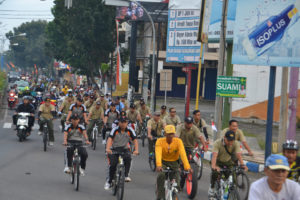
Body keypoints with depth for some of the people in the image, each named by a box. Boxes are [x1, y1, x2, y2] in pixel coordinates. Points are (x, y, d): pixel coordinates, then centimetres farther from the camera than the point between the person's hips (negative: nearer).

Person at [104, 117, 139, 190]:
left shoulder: (130, 130, -8)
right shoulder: (115, 130, -13)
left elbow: (135, 140, -14)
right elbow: (110, 138, -26)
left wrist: (136, 150, -31)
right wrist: (108, 148, -44)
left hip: (124, 149, 1)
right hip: (114, 149, -1)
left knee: (128, 158, -31)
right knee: (113, 165, -13)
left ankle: (126, 175, -22)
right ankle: (109, 181, 4)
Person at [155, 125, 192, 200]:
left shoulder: (178, 141, -17)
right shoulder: (160, 141, -18)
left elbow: (183, 154, -29)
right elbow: (158, 153, -33)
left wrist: (187, 167, -42)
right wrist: (158, 165, -51)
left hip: (174, 163, 1)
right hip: (163, 162, -1)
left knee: (175, 182, -9)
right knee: (161, 176, -30)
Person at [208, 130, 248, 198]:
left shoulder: (235, 143, -20)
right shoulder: (217, 143, -28)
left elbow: (239, 154, -32)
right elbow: (214, 155, -40)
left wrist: (242, 164, -50)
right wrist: (213, 166, -57)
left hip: (228, 161, 2)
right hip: (218, 161, -2)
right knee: (215, 172, -27)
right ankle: (212, 187, -4)